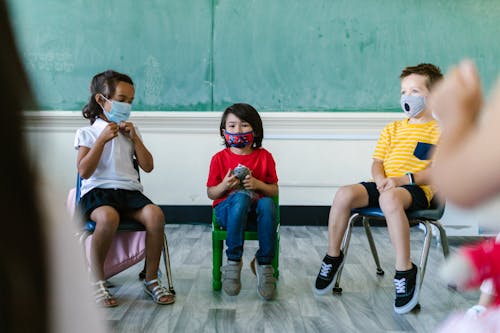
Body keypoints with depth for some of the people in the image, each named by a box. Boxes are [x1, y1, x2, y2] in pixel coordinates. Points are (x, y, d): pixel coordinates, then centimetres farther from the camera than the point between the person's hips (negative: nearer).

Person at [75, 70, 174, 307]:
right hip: (97, 190, -4)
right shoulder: (87, 133, 7)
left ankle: (151, 280, -14)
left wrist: (134, 138, 3)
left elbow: (147, 166, 13)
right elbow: (84, 171, -6)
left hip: (129, 190, 4)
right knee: (108, 217, -40)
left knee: (155, 214, -29)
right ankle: (97, 282, -21)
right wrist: (102, 139, -10)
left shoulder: (129, 131, 21)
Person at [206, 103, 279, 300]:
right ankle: (233, 262, -31)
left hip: (256, 212, 1)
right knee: (241, 197, -37)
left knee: (267, 203, -35)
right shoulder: (220, 158, 6)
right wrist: (224, 186, -14)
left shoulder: (264, 157, 8)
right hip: (227, 211, -1)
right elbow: (211, 193, 8)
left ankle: (264, 264, -25)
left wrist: (258, 184, -13)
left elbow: (274, 191, 8)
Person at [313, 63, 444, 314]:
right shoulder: (393, 129, 23)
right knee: (345, 194, -24)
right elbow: (377, 161, 16)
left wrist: (403, 179, -19)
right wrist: (380, 178, -8)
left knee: (390, 198, -41)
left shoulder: (441, 131, 5)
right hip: (385, 185, 6)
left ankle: (405, 271, -33)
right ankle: (333, 257, -5)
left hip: (417, 190, -5)